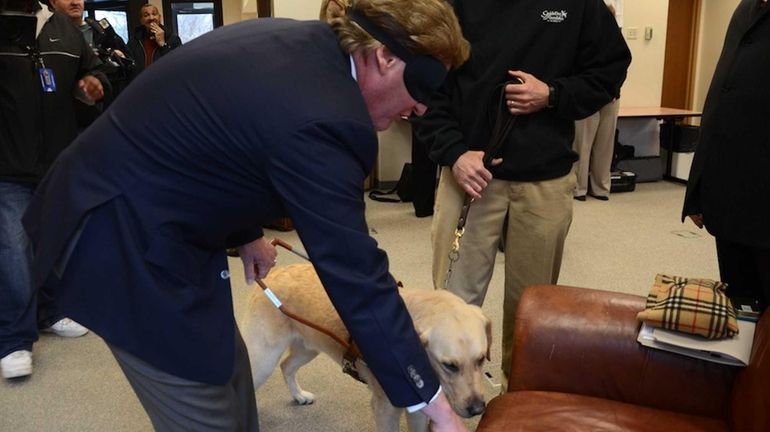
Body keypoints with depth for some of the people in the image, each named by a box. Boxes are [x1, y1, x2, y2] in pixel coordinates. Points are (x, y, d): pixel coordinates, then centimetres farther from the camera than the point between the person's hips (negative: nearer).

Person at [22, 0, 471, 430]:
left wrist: (245, 232, 19)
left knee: (227, 377, 19)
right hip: (127, 243, -10)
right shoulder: (320, 118, -28)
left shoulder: (292, 40, 1)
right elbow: (355, 275, -25)